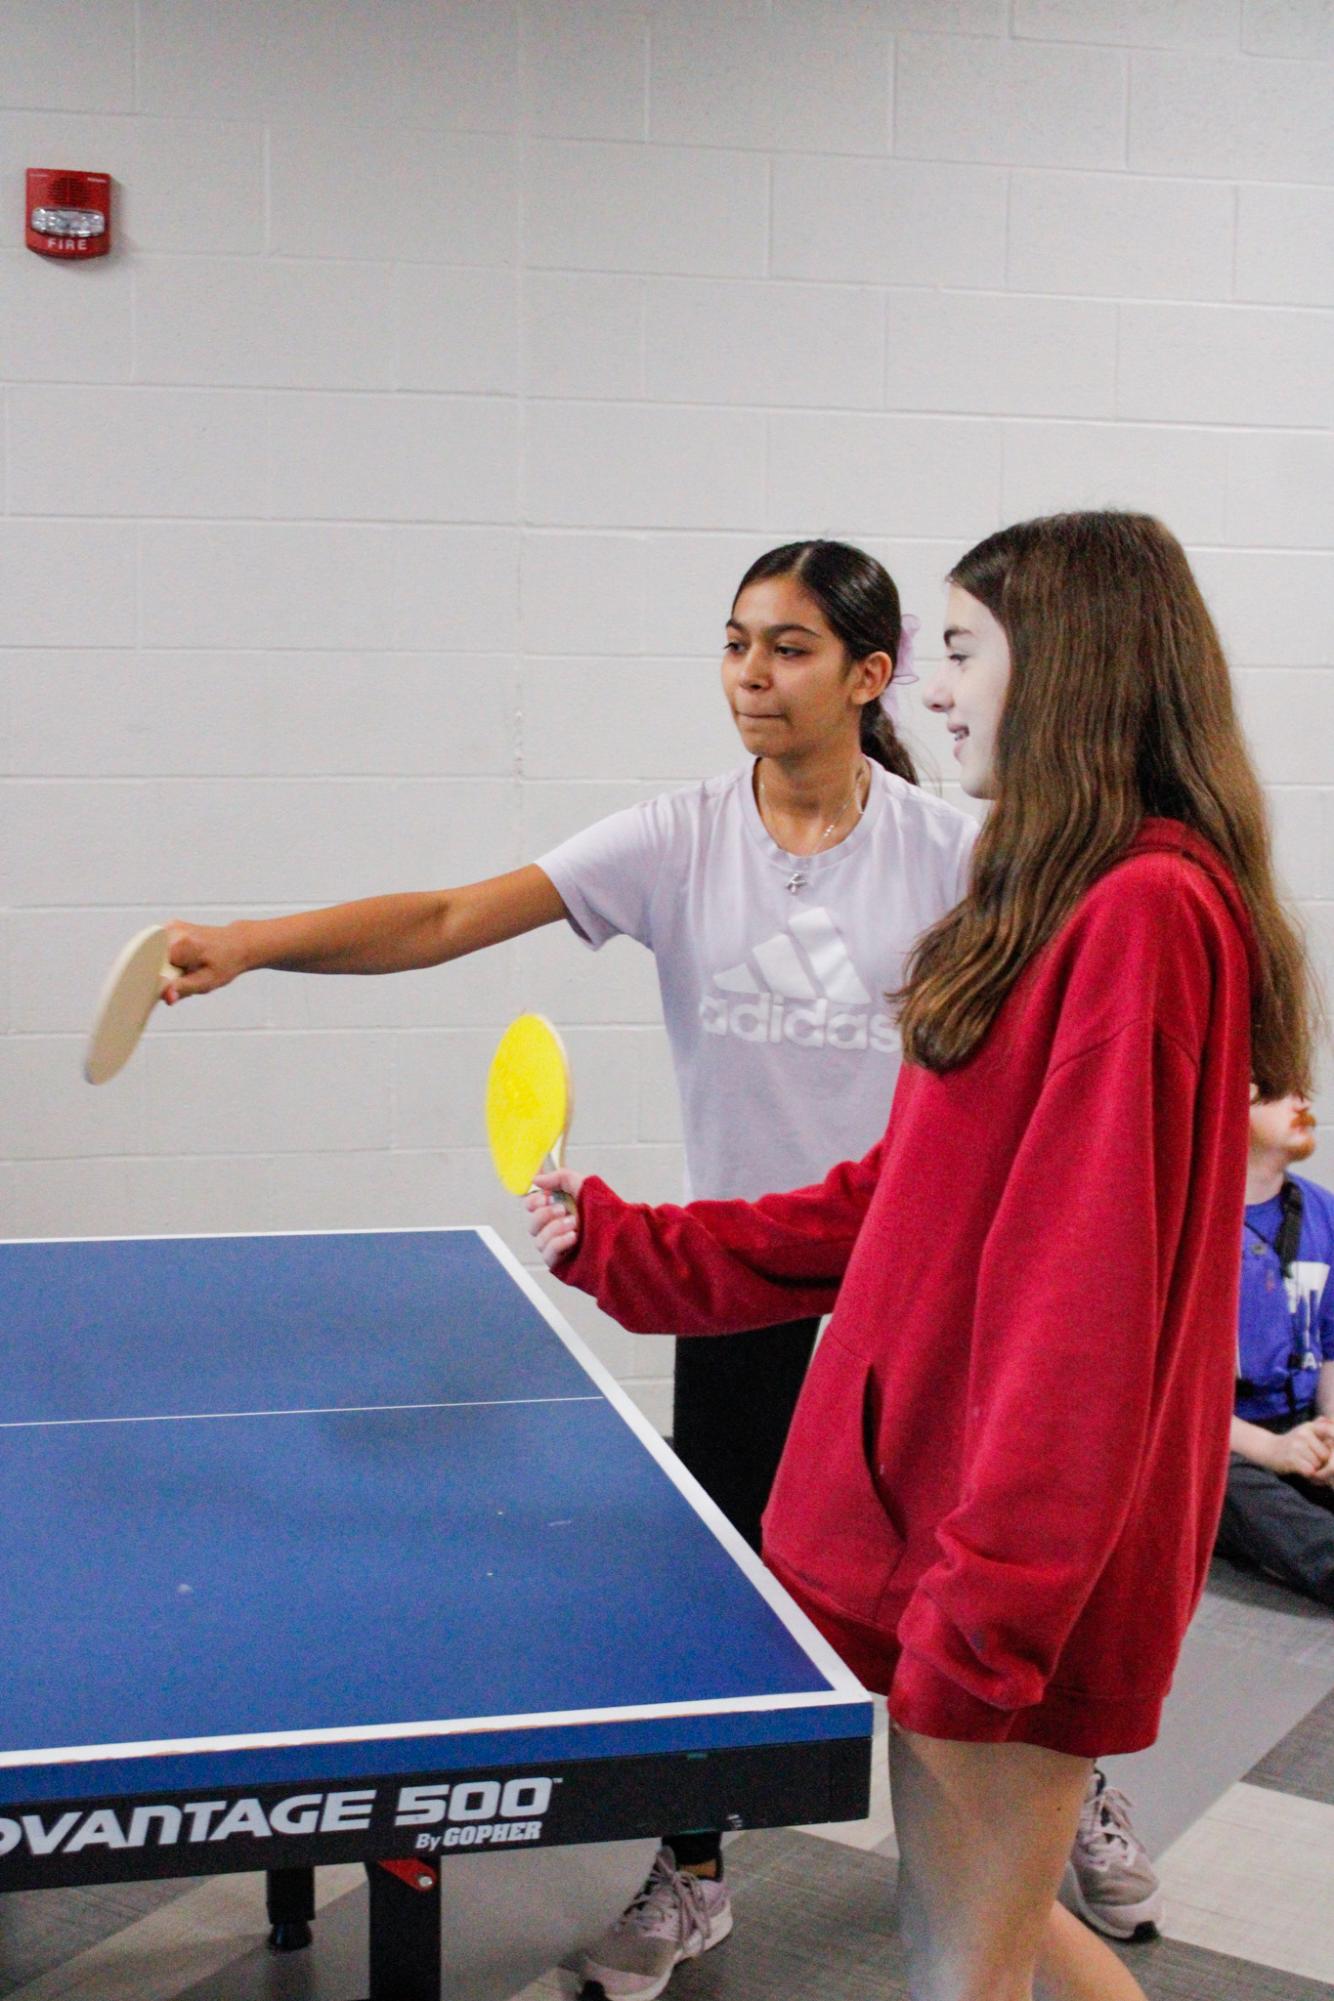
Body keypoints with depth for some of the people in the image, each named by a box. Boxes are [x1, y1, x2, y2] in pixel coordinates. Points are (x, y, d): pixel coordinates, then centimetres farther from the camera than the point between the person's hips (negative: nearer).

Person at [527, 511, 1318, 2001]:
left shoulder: (1145, 914, -19)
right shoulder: (1048, 913, 11)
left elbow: (1085, 1303, -23)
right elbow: (895, 1207, 16)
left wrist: (979, 1604, -22)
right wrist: (621, 1247, 16)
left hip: (1014, 1558, -9)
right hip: (929, 1506, 9)